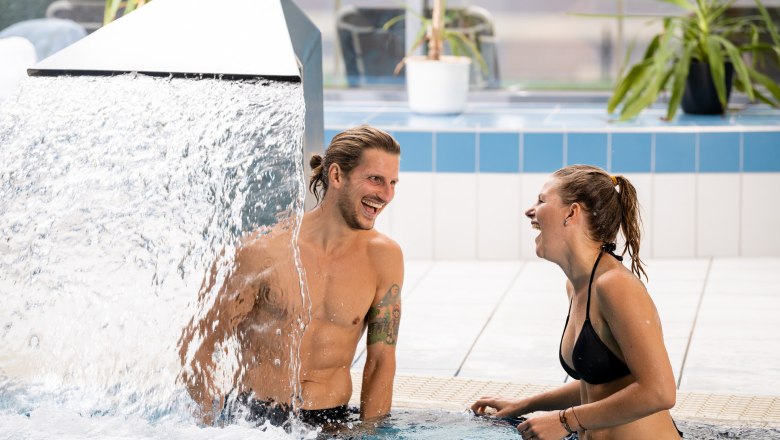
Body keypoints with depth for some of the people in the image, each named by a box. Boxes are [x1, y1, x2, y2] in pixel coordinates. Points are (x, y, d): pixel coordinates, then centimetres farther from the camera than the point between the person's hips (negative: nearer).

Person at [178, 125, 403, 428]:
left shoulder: (384, 257, -1)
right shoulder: (266, 250, -9)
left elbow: (381, 361, 5)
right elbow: (196, 343, -4)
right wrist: (216, 427, -12)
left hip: (331, 418, 4)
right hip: (249, 414, -4)